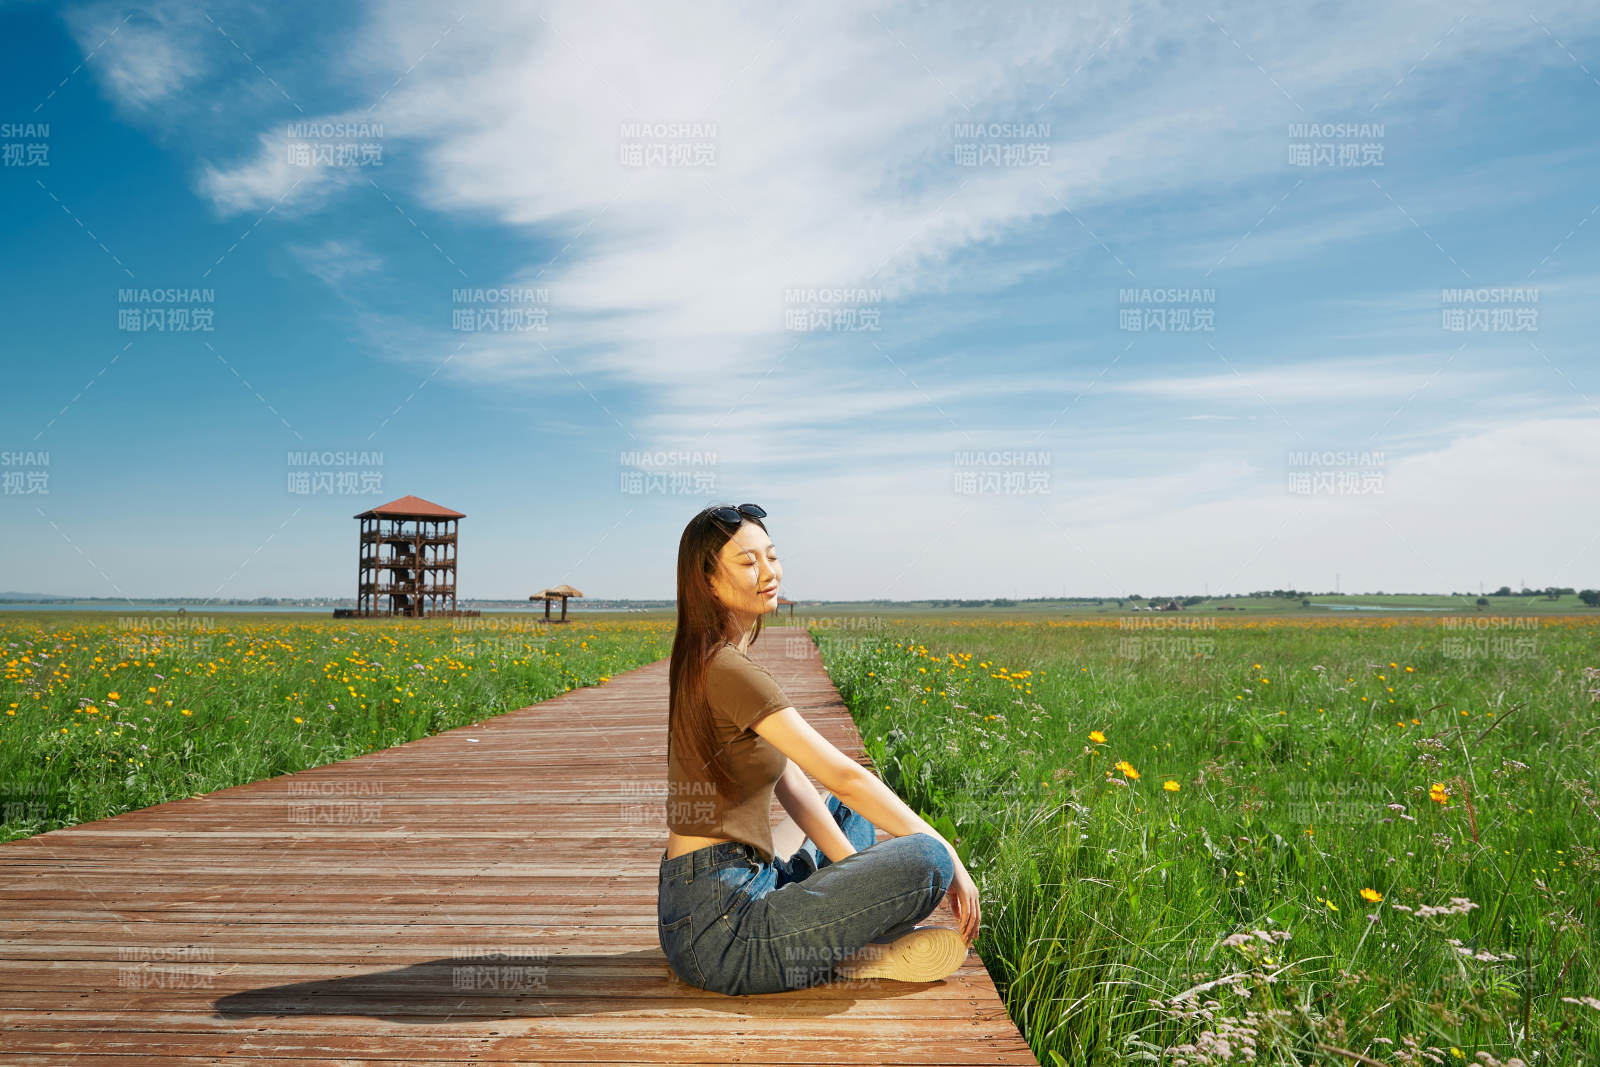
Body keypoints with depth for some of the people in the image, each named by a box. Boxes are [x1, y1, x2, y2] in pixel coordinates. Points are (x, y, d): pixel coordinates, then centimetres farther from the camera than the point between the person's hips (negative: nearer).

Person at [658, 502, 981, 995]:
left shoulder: (704, 659, 12)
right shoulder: (729, 669, -19)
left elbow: (790, 780, 9)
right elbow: (845, 777, -17)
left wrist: (859, 873, 4)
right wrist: (947, 853, -7)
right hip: (721, 925, -10)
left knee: (849, 816, 29)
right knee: (927, 859, -18)